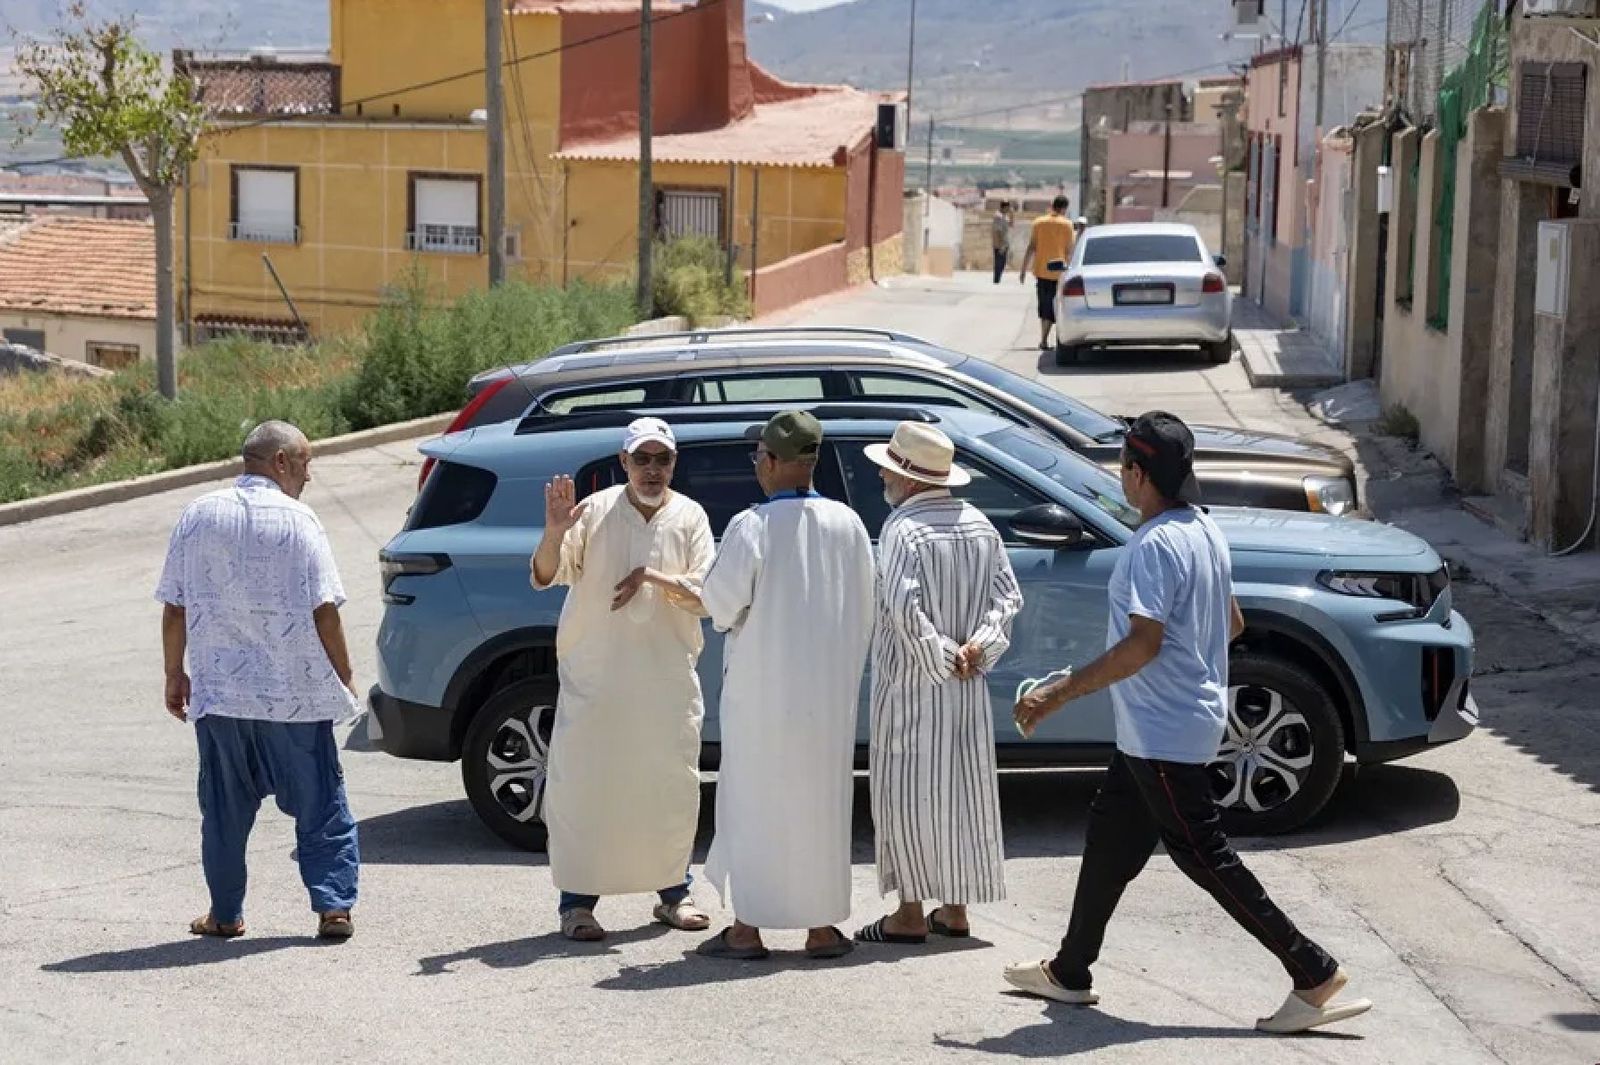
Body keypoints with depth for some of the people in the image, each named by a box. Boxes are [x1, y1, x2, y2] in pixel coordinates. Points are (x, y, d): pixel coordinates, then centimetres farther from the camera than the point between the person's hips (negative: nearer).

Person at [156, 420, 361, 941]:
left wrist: (175, 674, 15)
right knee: (319, 802, 6)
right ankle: (334, 906, 2)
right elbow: (323, 609, -9)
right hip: (295, 693, -3)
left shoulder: (198, 516, 3)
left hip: (218, 690, 3)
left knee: (224, 808, 13)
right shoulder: (297, 520, -8)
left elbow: (175, 608, 5)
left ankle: (225, 914, 17)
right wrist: (344, 676, 1)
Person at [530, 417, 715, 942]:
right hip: (594, 676, -2)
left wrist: (654, 577, -19)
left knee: (673, 785, 8)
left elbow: (706, 597, -2)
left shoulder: (689, 518, 4)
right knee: (583, 785, -4)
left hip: (669, 677, 2)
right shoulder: (596, 512, -2)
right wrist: (554, 534, -29)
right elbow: (543, 577, -9)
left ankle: (673, 892, 23)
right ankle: (577, 901, 3)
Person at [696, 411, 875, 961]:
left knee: (754, 797, 5)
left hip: (762, 684, -4)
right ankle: (823, 926, 16)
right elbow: (864, 609, 5)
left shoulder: (752, 526, -14)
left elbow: (722, 598, -15)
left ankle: (747, 928, 8)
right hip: (829, 688, 4)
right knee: (821, 797, 12)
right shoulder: (848, 524, 1)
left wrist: (726, 617, 8)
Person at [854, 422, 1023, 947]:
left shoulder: (904, 529, -15)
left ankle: (910, 914, 3)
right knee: (961, 789, 13)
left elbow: (904, 608, -25)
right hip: (967, 687, 7)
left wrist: (943, 656, -15)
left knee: (906, 793, 0)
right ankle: (955, 908, 20)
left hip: (910, 685, -7)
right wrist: (978, 647, -3)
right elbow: (1009, 594, 7)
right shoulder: (979, 525, 9)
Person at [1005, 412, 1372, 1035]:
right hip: (1157, 728, 10)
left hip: (1164, 732, -10)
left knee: (1204, 856, -5)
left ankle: (1315, 974, -3)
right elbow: (1232, 624, 16)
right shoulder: (1206, 532, 8)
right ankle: (1070, 972, 28)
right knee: (1110, 837, 17)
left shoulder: (1155, 545, -22)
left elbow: (1143, 643, -28)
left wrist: (1058, 695, -25)